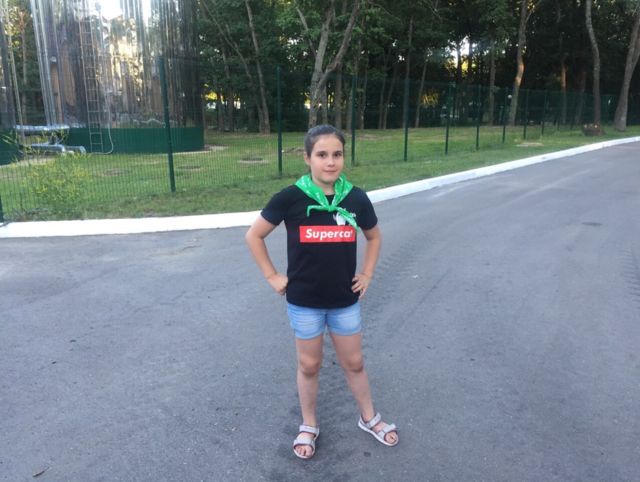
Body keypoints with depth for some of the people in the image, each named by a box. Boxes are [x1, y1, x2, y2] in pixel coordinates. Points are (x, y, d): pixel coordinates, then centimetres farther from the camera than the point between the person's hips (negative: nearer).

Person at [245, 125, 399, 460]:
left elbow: (374, 237, 12)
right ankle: (308, 426, 36)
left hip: (345, 299, 2)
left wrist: (367, 274, 5)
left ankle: (369, 418, 40)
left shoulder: (356, 198, -7)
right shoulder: (291, 197, -15)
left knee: (353, 362, 17)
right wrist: (272, 276, -6)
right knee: (309, 366, 15)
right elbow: (254, 236, -4)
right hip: (304, 301, -2)